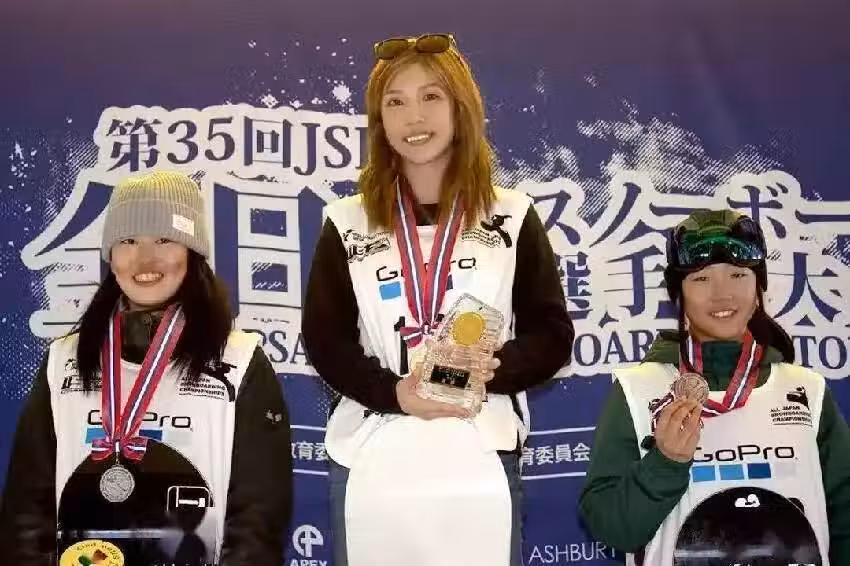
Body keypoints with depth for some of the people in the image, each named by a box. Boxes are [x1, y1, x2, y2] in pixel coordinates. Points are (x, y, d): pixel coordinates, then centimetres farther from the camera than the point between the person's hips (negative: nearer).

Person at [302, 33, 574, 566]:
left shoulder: (511, 217, 5)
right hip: (371, 454, 1)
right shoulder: (348, 223, 6)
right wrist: (392, 391, -14)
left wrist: (491, 370, -17)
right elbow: (324, 336, 3)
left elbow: (552, 333, 3)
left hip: (479, 455, 0)